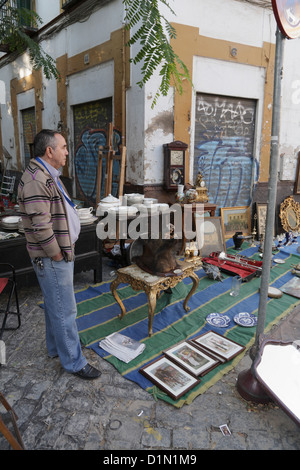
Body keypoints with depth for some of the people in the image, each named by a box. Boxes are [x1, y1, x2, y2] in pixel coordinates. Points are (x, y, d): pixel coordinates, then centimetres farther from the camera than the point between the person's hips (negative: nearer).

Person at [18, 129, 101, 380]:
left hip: (61, 252, 10)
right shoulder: (36, 180, -23)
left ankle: (56, 346, 40)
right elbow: (40, 227, -27)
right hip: (51, 258, -10)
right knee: (65, 310, 2)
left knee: (56, 305, 22)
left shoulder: (48, 175, 12)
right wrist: (56, 255, -17)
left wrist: (64, 250, 16)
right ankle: (74, 362, 18)